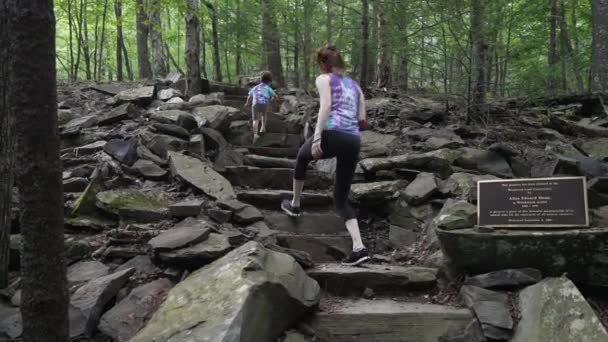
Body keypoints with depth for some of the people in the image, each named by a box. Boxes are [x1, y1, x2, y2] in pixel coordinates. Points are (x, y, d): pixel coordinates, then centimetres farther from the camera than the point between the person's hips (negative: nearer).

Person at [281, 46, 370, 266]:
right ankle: (359, 248, -6)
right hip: (353, 141, 5)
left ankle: (295, 205, 42)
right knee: (341, 199, 11)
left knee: (302, 157, 31)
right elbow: (362, 121, 21)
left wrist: (317, 137, -15)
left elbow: (326, 106, -9)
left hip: (332, 135, -5)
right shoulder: (355, 85, 26)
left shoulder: (324, 79, 10)